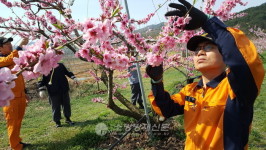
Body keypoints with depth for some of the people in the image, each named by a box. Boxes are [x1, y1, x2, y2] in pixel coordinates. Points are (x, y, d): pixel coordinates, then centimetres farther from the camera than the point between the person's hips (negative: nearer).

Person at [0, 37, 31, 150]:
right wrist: (21, 45, -33)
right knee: (12, 122, 2)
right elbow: (10, 58, -32)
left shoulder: (14, 60, 15)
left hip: (20, 95, 7)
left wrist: (24, 93, 21)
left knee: (18, 121, 15)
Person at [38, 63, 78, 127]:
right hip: (53, 92, -3)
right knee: (56, 107, 3)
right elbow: (42, 80, 1)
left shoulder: (60, 65, 4)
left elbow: (67, 72, 18)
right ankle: (57, 121, 20)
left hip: (64, 90, 3)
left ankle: (68, 118, 29)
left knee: (66, 104, 12)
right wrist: (41, 90, -7)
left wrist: (73, 77, 7)